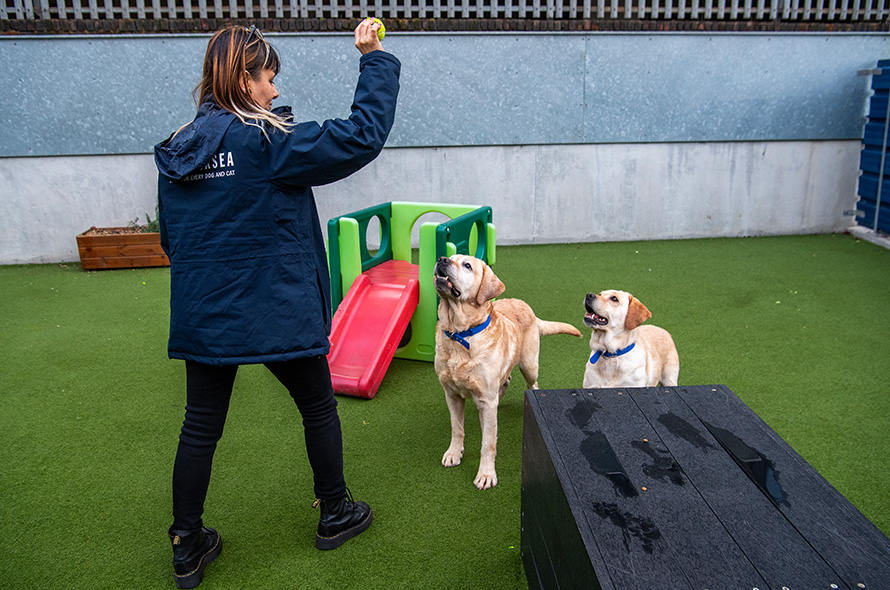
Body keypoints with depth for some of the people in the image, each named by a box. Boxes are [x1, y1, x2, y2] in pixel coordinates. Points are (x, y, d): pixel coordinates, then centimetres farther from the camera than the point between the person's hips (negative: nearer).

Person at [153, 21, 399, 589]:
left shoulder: (177, 150, 6)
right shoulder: (266, 141, -14)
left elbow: (171, 237, 14)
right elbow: (361, 135, -16)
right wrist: (376, 59, -6)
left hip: (201, 316, 6)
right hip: (276, 313, -5)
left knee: (200, 427, 14)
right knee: (319, 407, 15)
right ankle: (334, 514, 32)